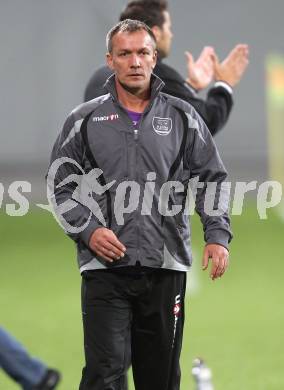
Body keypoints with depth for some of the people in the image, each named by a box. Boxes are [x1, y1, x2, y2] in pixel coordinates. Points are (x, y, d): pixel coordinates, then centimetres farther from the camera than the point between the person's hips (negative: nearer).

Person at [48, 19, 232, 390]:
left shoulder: (181, 117, 9)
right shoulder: (85, 119, 6)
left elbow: (212, 177, 11)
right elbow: (60, 183, 7)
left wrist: (218, 235, -2)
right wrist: (88, 231, -7)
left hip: (166, 266, 2)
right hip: (104, 266, -2)